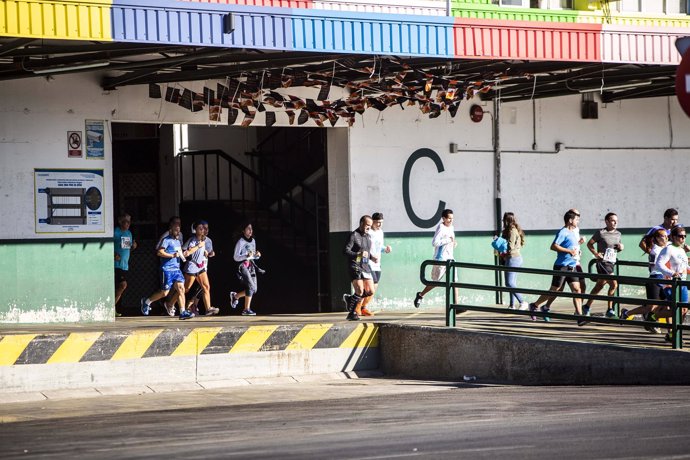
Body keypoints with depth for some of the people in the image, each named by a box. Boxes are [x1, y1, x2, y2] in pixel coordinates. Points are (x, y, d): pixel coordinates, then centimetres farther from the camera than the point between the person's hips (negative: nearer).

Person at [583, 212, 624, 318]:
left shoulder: (618, 234, 13)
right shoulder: (600, 233, -6)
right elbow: (589, 244, 0)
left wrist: (621, 248, 3)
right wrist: (596, 253, -13)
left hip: (611, 263, 7)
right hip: (603, 262, -7)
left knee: (599, 285, 10)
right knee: (614, 284, -16)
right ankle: (610, 309, -8)